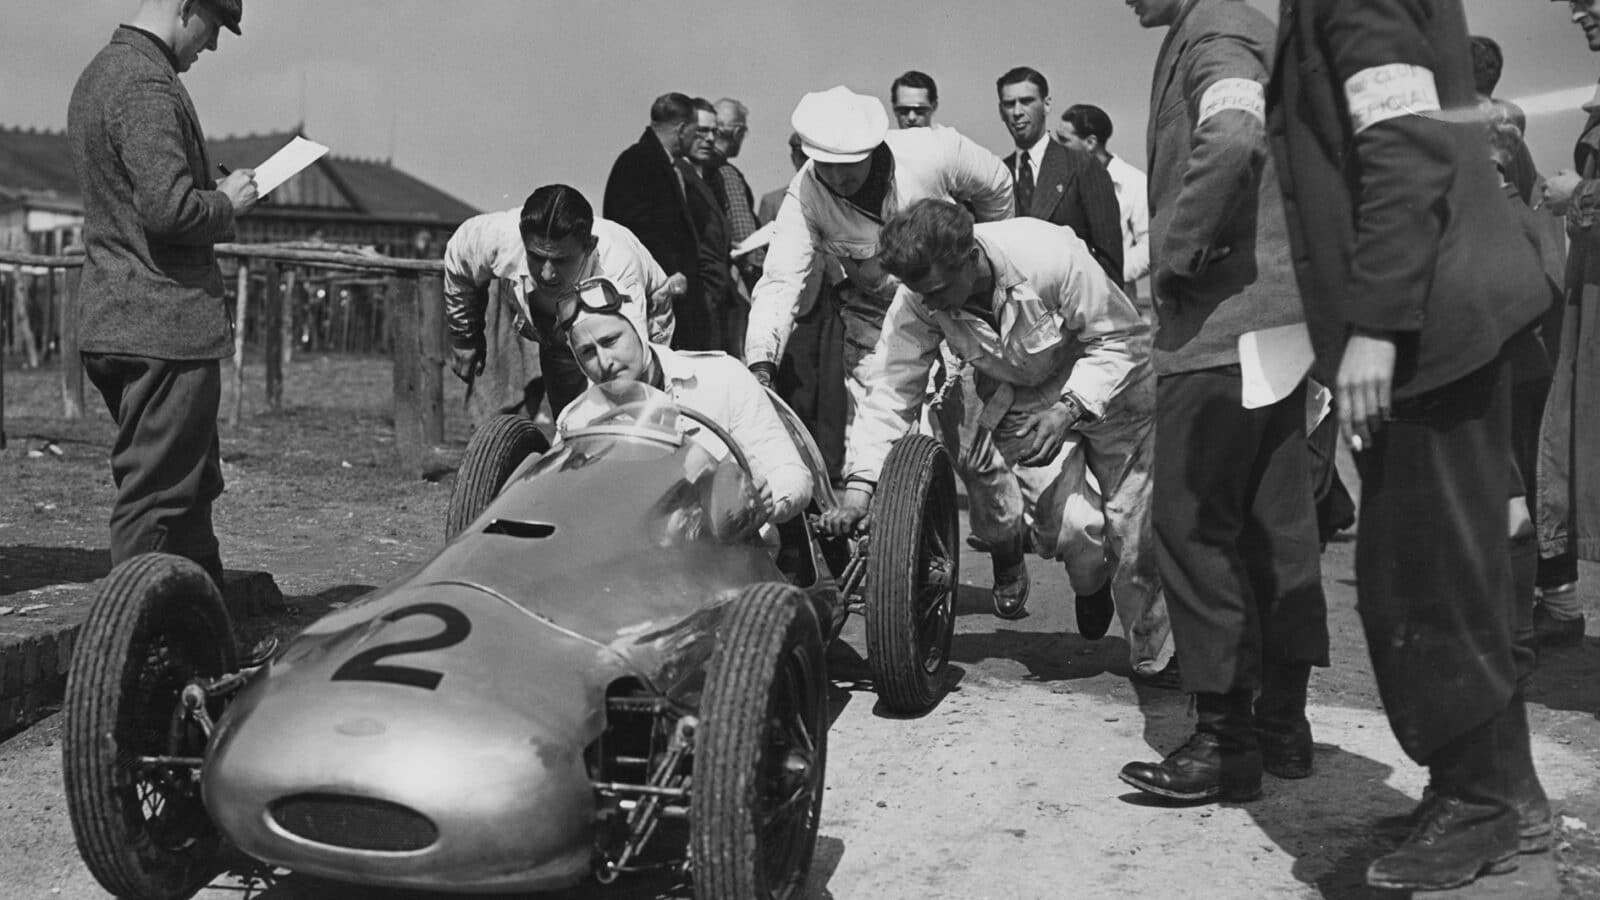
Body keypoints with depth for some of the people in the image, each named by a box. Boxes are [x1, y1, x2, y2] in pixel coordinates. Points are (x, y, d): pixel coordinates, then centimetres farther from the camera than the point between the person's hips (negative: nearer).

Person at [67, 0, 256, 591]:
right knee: (158, 494, -3)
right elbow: (169, 208, -25)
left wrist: (215, 195, 14)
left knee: (193, 483, 17)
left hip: (111, 320, 10)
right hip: (165, 325, -10)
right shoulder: (147, 86, -16)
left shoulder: (97, 75, 17)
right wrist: (227, 202, -7)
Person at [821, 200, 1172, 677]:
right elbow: (892, 390, -19)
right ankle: (1095, 583, 24)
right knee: (1066, 529, -14)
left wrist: (1069, 408, -36)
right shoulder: (918, 300, -23)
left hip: (1103, 386, -2)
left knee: (1135, 529, -5)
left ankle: (1156, 658, 17)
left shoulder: (1053, 257, -35)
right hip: (1020, 400, 3)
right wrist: (859, 485, -29)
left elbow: (1121, 338, -24)